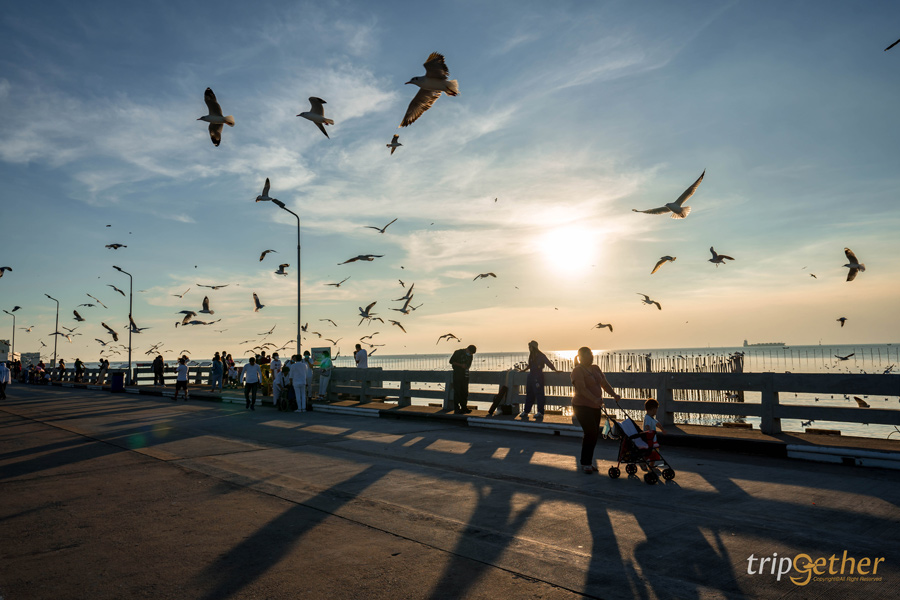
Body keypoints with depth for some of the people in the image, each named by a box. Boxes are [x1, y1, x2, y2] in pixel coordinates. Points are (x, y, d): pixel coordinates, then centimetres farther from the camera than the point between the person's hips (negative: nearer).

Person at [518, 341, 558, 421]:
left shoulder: (541, 356, -7)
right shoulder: (531, 356, 14)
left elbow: (548, 363, -7)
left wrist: (556, 370, -10)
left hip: (538, 376, -8)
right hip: (531, 375, 8)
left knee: (539, 394, -6)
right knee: (529, 394, 9)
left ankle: (540, 412, -2)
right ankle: (526, 411, 14)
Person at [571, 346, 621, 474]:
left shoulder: (595, 368, 12)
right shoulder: (578, 371, -13)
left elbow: (604, 383, 8)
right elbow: (582, 389, -24)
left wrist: (614, 394, -10)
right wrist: (595, 399, -37)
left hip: (595, 407, 8)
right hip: (582, 406, -8)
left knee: (594, 434, 7)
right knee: (591, 432, -14)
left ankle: (588, 462, 19)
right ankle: (585, 464, -3)